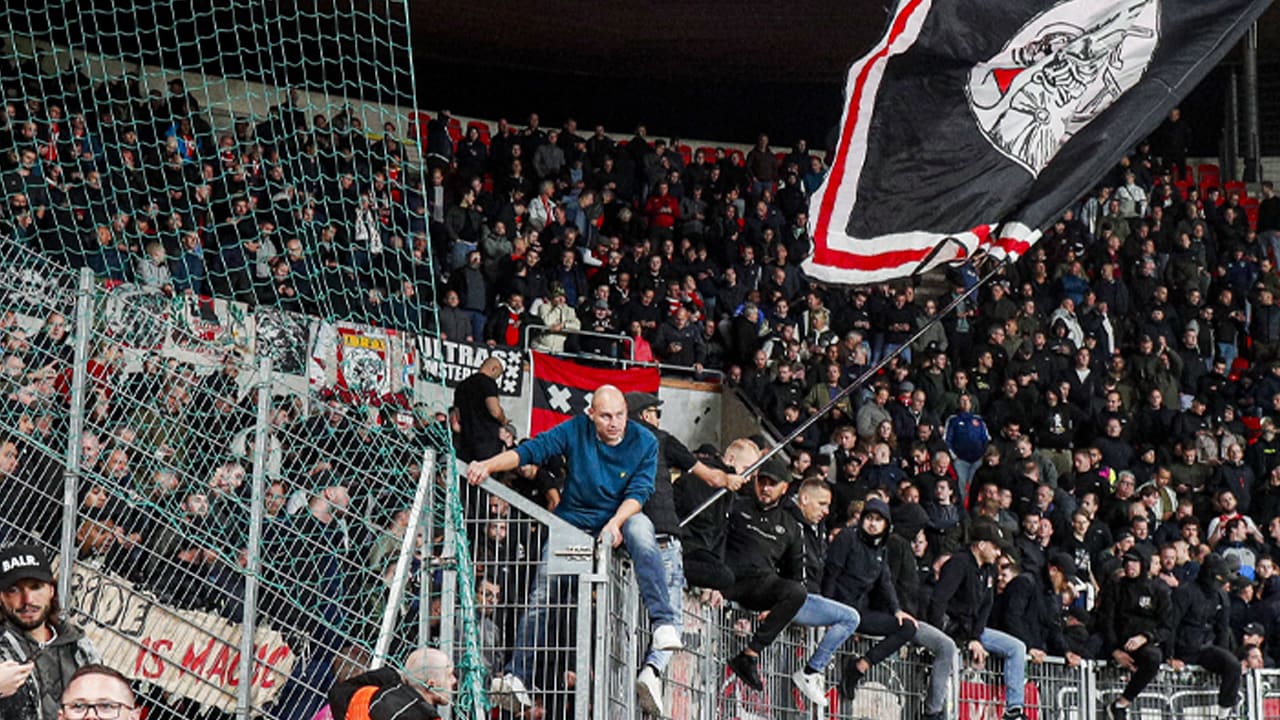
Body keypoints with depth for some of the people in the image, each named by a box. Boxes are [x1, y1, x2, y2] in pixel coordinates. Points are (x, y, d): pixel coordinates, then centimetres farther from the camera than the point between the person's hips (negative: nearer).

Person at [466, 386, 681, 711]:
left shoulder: (644, 442, -7)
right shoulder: (575, 431, -7)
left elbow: (639, 491, -13)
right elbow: (532, 449, -14)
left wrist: (616, 523, -30)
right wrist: (488, 465, -29)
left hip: (620, 517, -1)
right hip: (573, 520, 1)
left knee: (641, 528, -35)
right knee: (542, 592, -12)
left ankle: (663, 623, -40)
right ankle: (516, 676, -10)